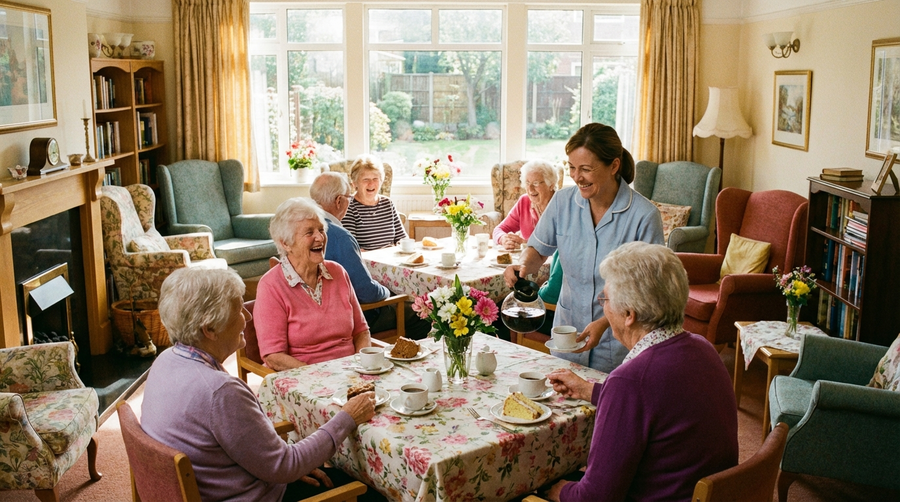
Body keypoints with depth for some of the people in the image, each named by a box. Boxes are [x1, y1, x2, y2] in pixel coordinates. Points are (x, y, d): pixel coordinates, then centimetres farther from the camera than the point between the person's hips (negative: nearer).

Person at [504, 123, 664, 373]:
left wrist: (604, 322, -25)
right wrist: (523, 265, -16)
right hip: (567, 329, 4)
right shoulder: (563, 201, -6)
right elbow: (539, 249, 7)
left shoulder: (644, 216, -17)